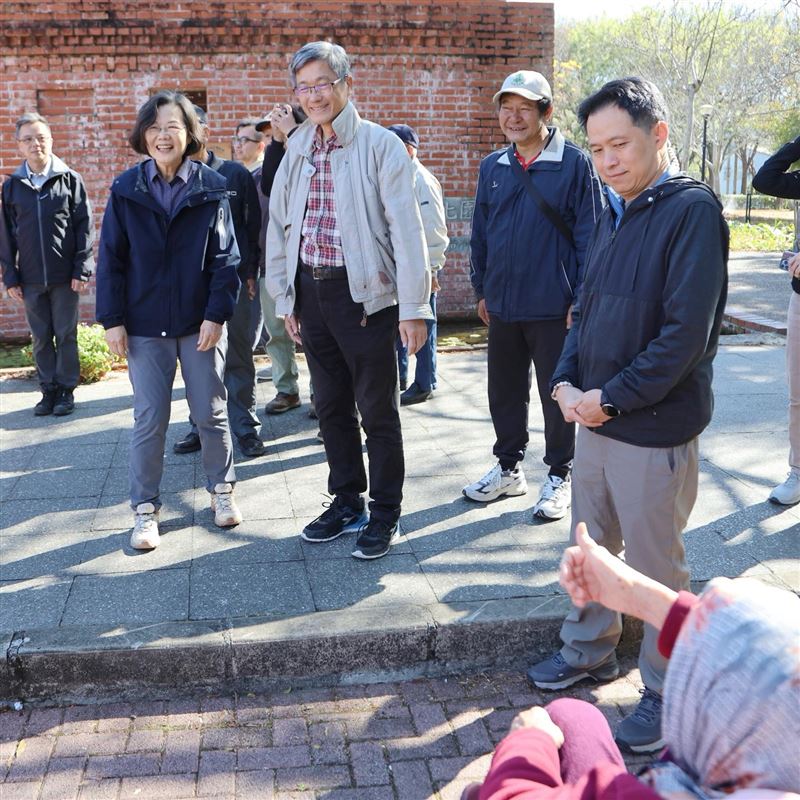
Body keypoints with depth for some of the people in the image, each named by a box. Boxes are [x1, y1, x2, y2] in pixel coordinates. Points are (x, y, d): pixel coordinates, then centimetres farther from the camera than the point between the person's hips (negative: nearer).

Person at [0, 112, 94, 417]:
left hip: (64, 276, -2)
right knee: (41, 339, 9)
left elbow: (84, 227, -3)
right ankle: (49, 390, 19)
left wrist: (82, 270, -8)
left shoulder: (70, 180, -2)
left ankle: (66, 390, 16)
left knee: (66, 336, 5)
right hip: (31, 278, 2)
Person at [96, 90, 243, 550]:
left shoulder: (211, 188, -1)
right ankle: (145, 509, 17)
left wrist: (216, 314, -11)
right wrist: (112, 319, -4)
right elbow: (111, 258, 1)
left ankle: (222, 489, 30)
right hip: (145, 325, 0)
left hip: (201, 323, 0)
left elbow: (225, 257, -3)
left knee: (211, 413, 9)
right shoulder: (126, 189, 0)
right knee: (149, 420, 4)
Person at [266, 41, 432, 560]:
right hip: (311, 292, 6)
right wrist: (284, 298, 10)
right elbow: (279, 226, 13)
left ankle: (385, 514, 18)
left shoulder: (380, 145, -8)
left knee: (378, 409, 3)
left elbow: (407, 229, -12)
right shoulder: (297, 151, 9)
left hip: (365, 292, -6)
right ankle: (347, 502, 30)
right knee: (331, 404, 15)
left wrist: (413, 308, -16)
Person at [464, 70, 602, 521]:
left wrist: (581, 300, -11)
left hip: (553, 307, -5)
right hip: (502, 305, 5)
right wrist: (482, 290, 13)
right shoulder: (493, 167, 8)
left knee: (557, 395, 6)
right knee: (505, 392, 15)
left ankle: (560, 476, 22)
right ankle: (509, 469, 31)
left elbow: (589, 235, -9)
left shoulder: (574, 163, -7)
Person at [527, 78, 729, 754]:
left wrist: (611, 399, -17)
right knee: (592, 547, 20)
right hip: (595, 421, 8)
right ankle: (589, 652, 40)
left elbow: (687, 332, -21)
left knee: (655, 567, 6)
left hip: (654, 430, -7)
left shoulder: (692, 211, -14)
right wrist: (567, 381, 0)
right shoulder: (615, 215, 11)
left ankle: (667, 693, 24)